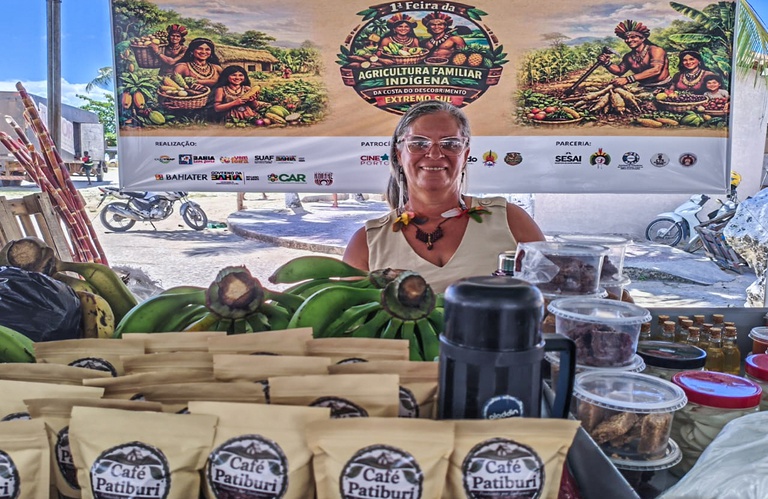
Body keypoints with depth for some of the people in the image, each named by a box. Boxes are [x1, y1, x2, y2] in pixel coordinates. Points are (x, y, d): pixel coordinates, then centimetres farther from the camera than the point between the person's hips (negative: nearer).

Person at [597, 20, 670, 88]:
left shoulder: (655, 50, -11)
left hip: (664, 87, -5)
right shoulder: (628, 57, 6)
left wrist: (628, 79, -32)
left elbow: (656, 70, -25)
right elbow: (620, 70, 20)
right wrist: (606, 63, -2)